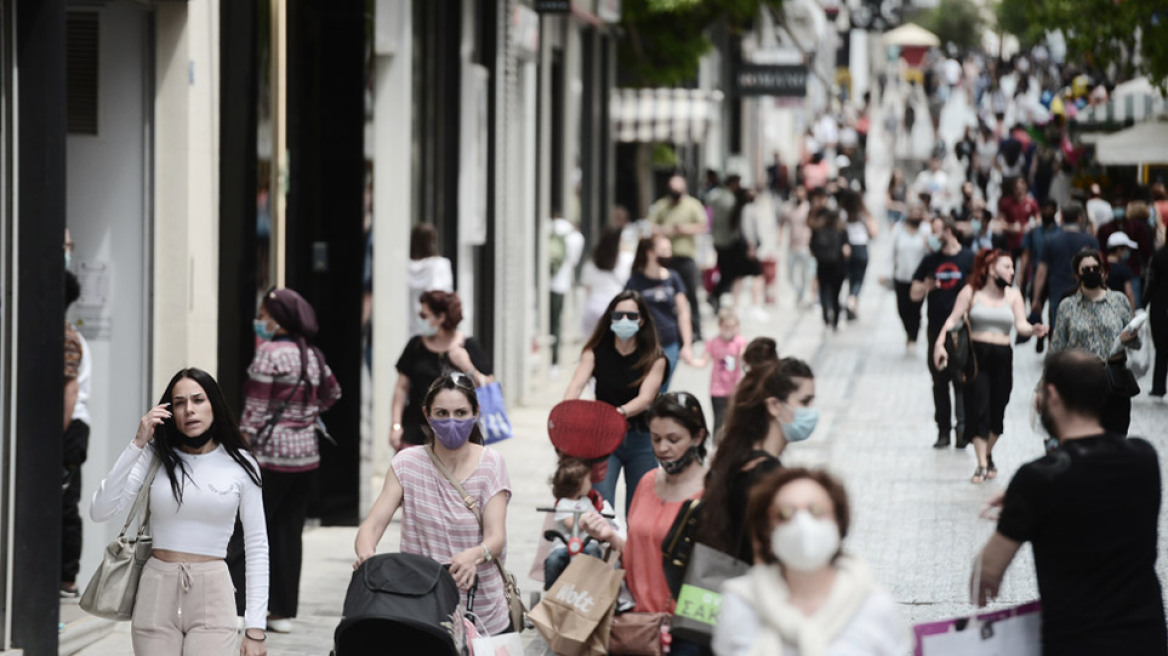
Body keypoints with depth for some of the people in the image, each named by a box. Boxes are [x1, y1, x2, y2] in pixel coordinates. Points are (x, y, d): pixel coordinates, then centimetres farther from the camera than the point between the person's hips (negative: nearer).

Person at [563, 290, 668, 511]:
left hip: (641, 437, 0)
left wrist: (620, 413, -38)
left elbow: (646, 398, -17)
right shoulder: (596, 352, -1)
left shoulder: (654, 358, -4)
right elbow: (576, 385, -14)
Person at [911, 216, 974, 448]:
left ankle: (963, 425, -16)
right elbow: (914, 294, 12)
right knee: (939, 381, 7)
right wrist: (926, 287, -9)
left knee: (961, 380, -12)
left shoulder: (968, 259, 0)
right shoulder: (930, 261, 11)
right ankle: (943, 431, 13)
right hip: (937, 330, 4)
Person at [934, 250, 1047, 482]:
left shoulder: (1013, 295, 8)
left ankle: (988, 454, 31)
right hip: (976, 355, -3)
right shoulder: (971, 292, 1)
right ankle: (982, 464, -4)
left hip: (1002, 356, 3)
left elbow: (1020, 324, -2)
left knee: (997, 409, 7)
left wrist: (1032, 330, -26)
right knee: (978, 409, -9)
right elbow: (953, 319, -5)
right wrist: (940, 343, -19)